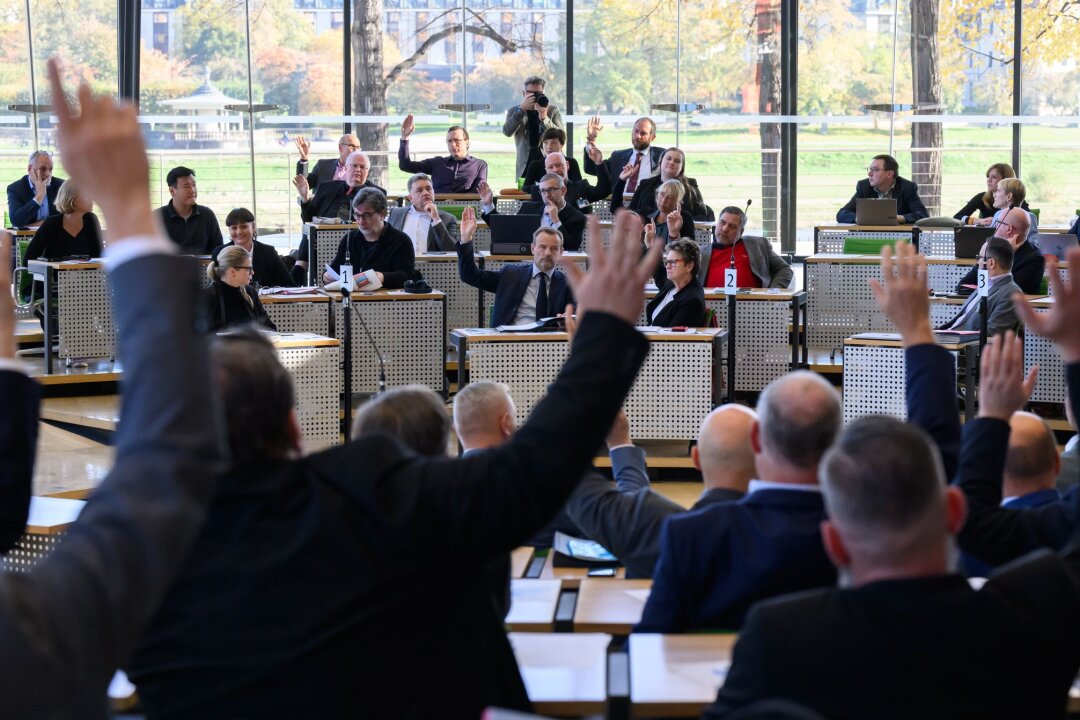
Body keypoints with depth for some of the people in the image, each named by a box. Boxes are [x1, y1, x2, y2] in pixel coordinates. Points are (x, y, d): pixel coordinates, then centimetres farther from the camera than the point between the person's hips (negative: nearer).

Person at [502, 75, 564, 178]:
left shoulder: (553, 110, 7)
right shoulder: (515, 111, 8)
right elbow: (507, 132, -10)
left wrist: (544, 118, -18)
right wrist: (522, 109, -17)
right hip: (525, 167, 0)